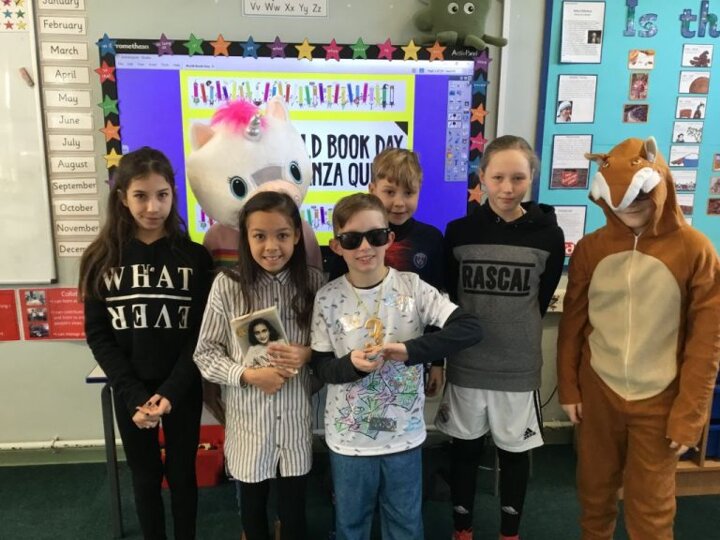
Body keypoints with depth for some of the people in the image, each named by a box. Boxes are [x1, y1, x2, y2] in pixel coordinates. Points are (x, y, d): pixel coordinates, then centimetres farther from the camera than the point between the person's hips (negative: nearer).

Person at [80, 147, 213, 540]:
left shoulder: (195, 257, -6)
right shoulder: (102, 258, -3)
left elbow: (201, 335, -7)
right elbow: (98, 336, -5)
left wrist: (171, 392, -17)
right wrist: (135, 395, -14)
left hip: (182, 390, -1)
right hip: (129, 392, 1)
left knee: (181, 475, 14)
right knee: (145, 478, 16)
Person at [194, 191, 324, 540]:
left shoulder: (313, 283, -8)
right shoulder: (227, 285, -12)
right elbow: (205, 353, -6)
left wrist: (308, 355, -18)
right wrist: (247, 374, -20)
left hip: (296, 419, 1)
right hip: (248, 420, 0)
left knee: (294, 509, 19)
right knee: (252, 509, 23)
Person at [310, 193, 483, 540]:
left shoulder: (412, 287, -12)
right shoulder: (328, 298, -10)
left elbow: (470, 329, -19)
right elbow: (320, 366, -4)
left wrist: (408, 350, -27)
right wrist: (352, 364, -25)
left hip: (404, 434, 0)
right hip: (348, 438, 0)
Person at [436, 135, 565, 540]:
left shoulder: (548, 235, -6)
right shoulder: (459, 232, -5)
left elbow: (542, 300, 6)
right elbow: (449, 295, 5)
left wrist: (514, 334, 10)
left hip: (520, 367, 0)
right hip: (467, 364, 1)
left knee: (516, 451, 15)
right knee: (465, 448, 15)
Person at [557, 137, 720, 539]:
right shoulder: (591, 248, -2)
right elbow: (573, 322, 5)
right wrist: (568, 387, 5)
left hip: (658, 401, -2)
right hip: (597, 393, 2)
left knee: (651, 507, 9)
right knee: (595, 490, 16)